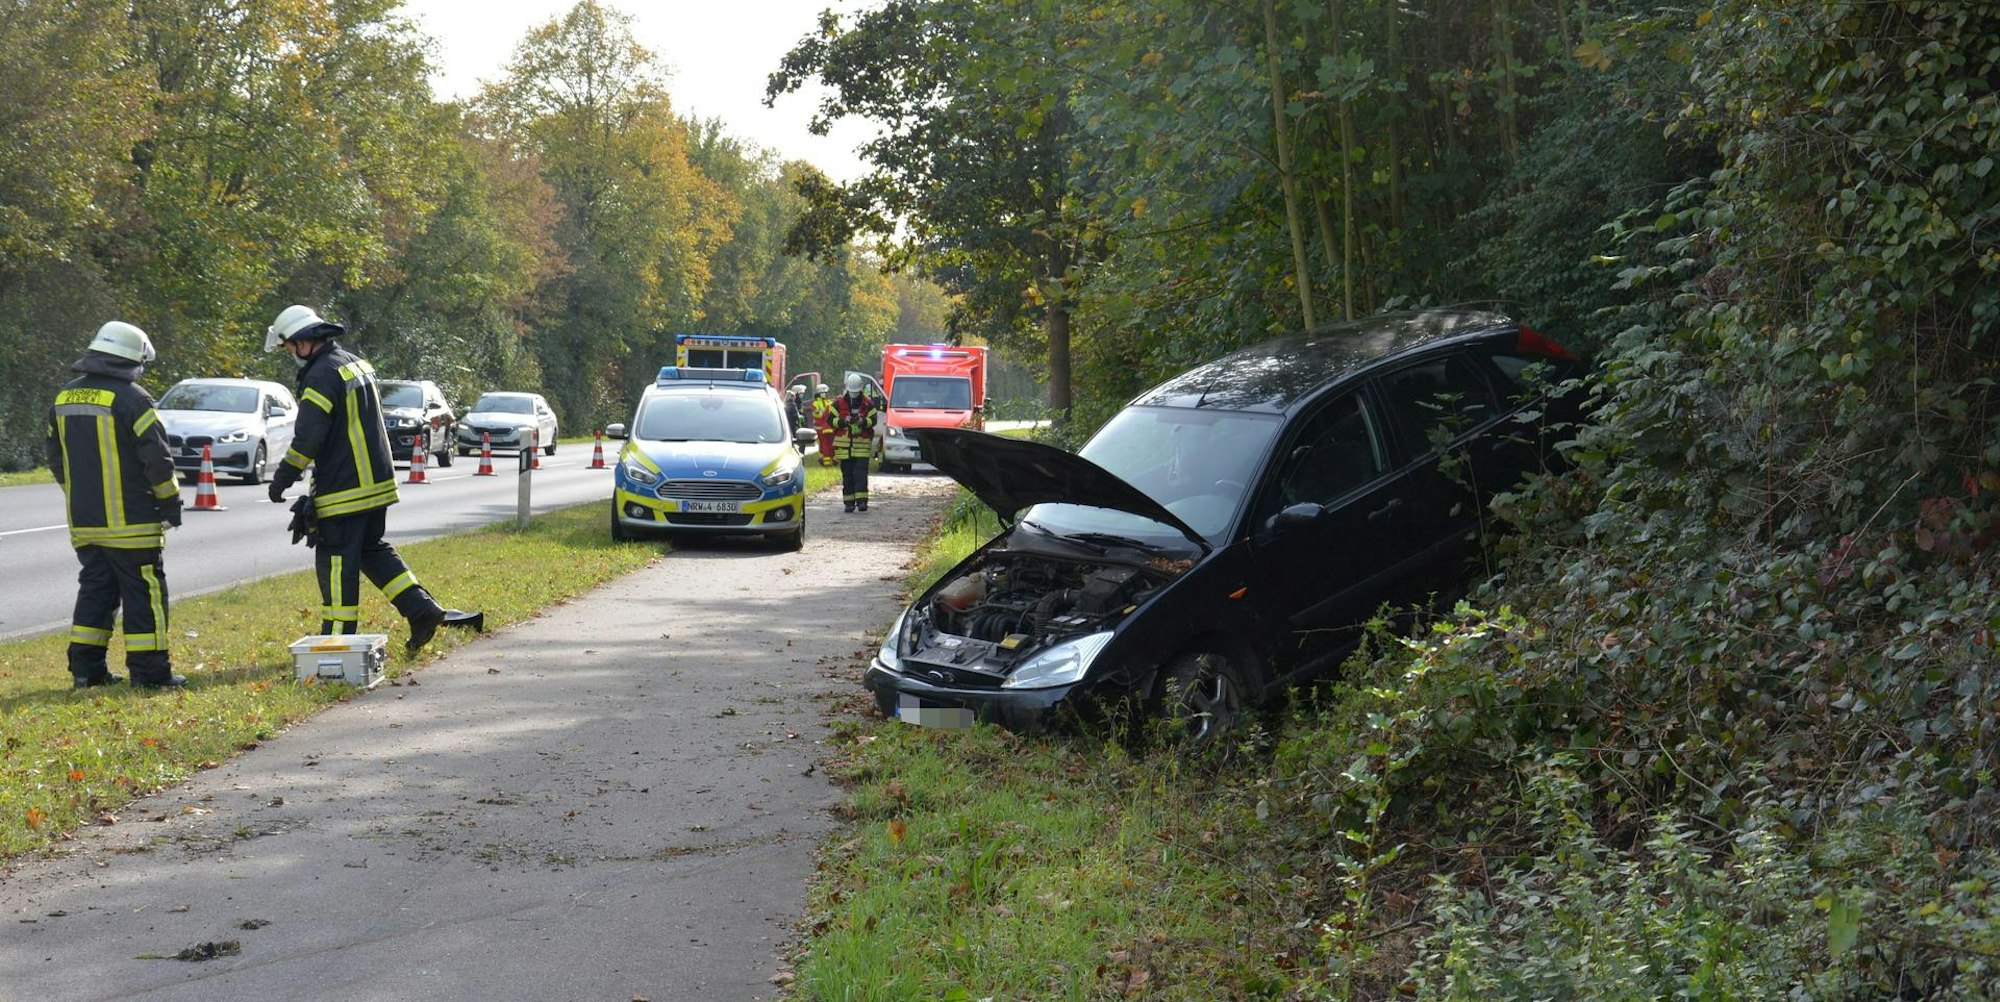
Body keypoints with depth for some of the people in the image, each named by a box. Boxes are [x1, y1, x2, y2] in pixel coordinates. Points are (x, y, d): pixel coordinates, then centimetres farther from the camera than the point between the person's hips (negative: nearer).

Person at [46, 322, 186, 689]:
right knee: (143, 593, 0)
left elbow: (56, 458, 18)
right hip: (129, 522, -7)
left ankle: (86, 667, 15)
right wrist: (170, 505, -4)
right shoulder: (132, 398, -13)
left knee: (95, 589, 15)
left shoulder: (64, 399, 10)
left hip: (83, 522, 7)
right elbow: (158, 459, -14)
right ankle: (149, 669, 0)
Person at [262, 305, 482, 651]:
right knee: (373, 550, 18)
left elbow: (308, 438, -20)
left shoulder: (322, 376, -16)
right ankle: (424, 610, 10)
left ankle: (338, 638, 3)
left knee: (337, 562, -2)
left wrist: (282, 477, -11)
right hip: (377, 482, 9)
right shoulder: (358, 364, 14)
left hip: (343, 490, -9)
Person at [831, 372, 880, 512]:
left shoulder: (868, 403, 3)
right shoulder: (839, 403, 3)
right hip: (844, 444, 1)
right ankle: (848, 502, 11)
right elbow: (831, 420, 1)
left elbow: (873, 420, 1)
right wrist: (843, 421, -17)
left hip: (862, 443, -1)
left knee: (861, 473, -9)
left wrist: (863, 421, -19)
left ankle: (861, 500, -11)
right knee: (847, 474, 5)